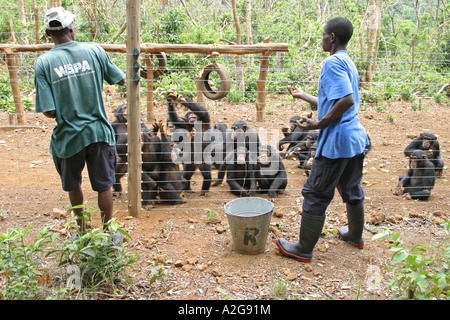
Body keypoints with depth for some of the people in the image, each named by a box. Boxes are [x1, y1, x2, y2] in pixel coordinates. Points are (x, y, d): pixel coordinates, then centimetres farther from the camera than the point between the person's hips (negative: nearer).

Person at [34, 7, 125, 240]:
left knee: (73, 186, 24)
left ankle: (82, 228, 41)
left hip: (68, 135, 0)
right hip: (99, 132, 0)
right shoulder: (94, 50, -6)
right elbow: (121, 80, 7)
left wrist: (64, 114, 9)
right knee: (104, 186, 15)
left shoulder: (43, 63, -9)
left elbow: (49, 112, -13)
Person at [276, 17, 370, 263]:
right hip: (356, 137, 10)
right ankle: (356, 235, 40)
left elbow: (347, 100, -25)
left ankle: (304, 250, 9)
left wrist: (319, 124, -18)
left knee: (315, 194, -1)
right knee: (351, 189, 23)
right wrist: (303, 96, 30)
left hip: (336, 140, -10)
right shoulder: (349, 64, 17)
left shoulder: (333, 62, -13)